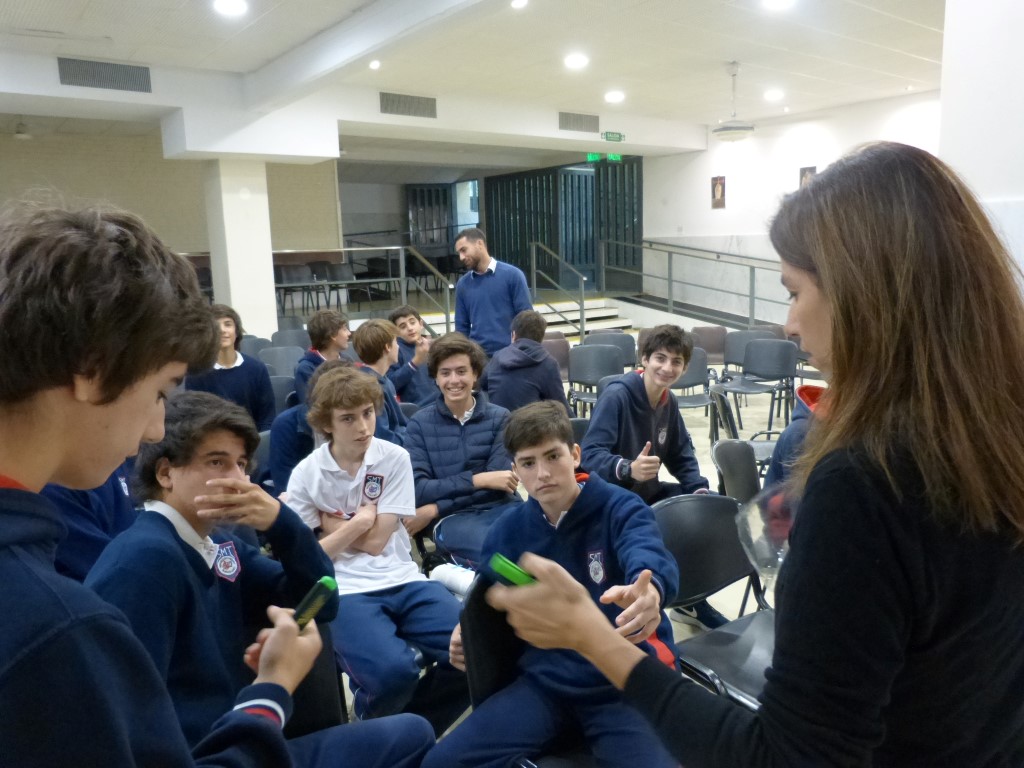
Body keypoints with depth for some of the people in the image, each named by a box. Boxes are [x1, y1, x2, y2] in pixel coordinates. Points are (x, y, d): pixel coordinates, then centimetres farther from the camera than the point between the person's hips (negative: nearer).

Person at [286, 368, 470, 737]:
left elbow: (375, 542, -2)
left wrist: (330, 522, 1)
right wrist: (356, 523, -5)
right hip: (345, 591, -2)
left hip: (402, 581, 3)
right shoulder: (306, 473, 0)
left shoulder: (395, 458, 1)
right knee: (392, 670, -31)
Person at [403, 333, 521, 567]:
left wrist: (434, 510, -10)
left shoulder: (499, 418, 7)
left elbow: (497, 486, -2)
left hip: (500, 508, 3)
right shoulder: (420, 423, 7)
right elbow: (418, 490, -3)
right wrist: (476, 480, -14)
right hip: (452, 518, -3)